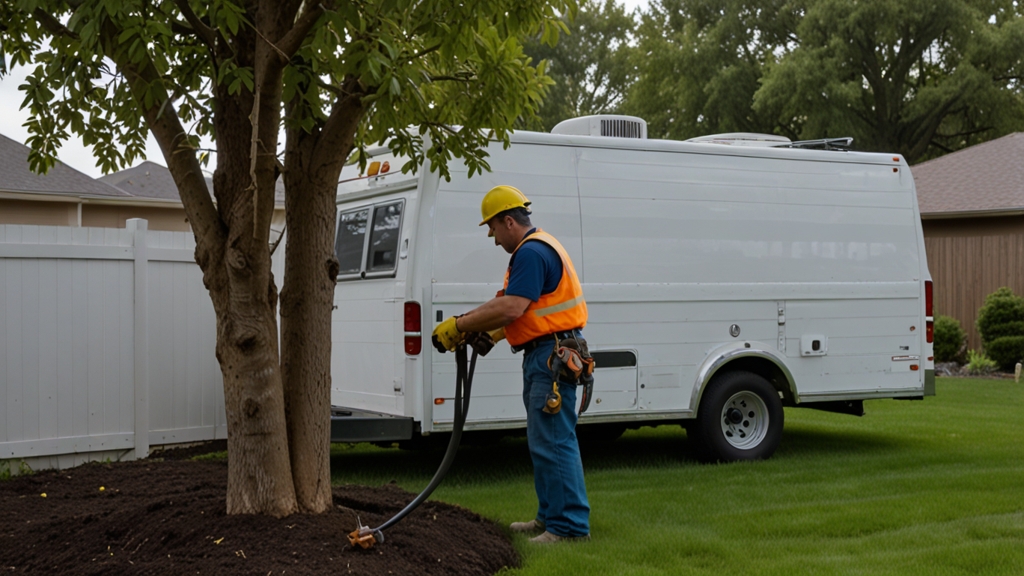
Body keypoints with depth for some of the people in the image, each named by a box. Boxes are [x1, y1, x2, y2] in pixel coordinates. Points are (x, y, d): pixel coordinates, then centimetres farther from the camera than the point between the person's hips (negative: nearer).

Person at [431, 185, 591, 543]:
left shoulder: (532, 252, -16)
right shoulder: (536, 249, 19)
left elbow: (511, 308, -26)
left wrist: (459, 325, -20)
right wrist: (491, 333, 14)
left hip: (552, 357, -11)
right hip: (544, 355, 11)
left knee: (553, 442, -10)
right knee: (544, 441, 15)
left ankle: (570, 525, -7)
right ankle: (551, 516, 23)